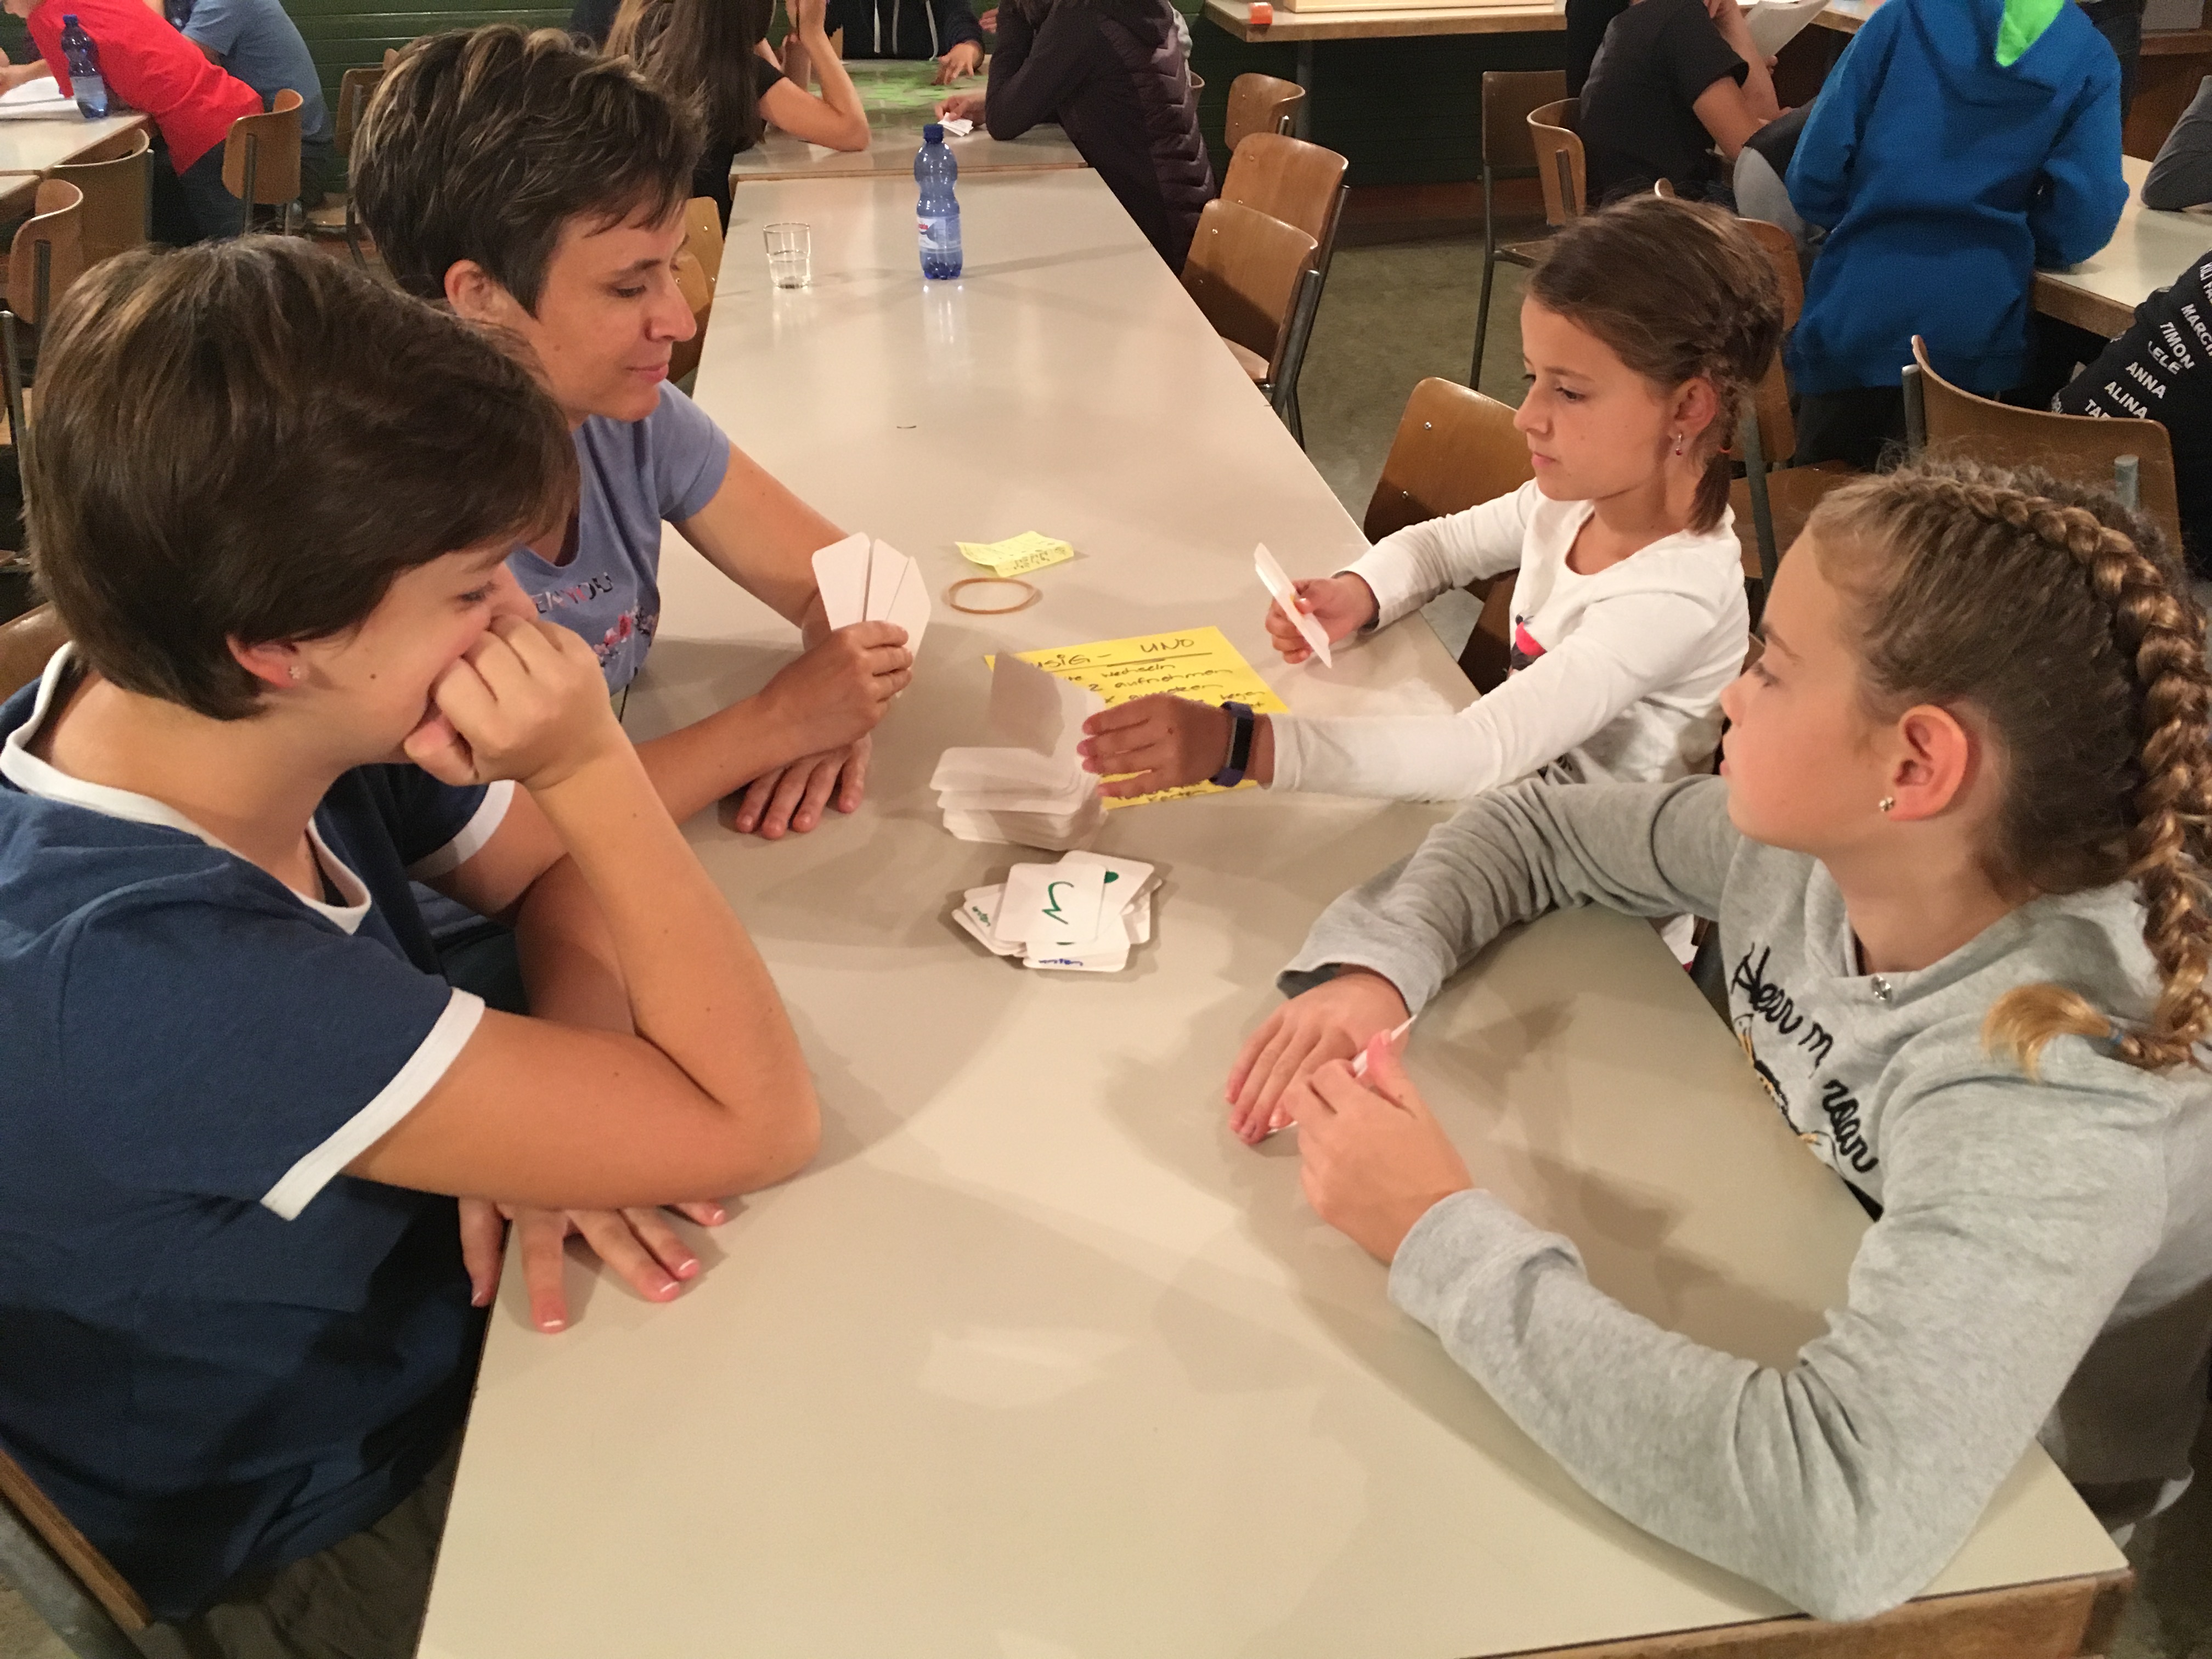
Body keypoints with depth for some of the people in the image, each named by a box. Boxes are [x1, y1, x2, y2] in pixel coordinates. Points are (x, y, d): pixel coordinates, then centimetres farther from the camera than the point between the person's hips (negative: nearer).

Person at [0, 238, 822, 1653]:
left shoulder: (287, 722, -18)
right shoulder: (141, 976, -39)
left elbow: (561, 873, -2)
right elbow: (758, 1122, -33)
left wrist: (559, 1121, -20)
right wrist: (593, 767, -31)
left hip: (431, 1312, 6)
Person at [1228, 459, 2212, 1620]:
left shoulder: (2054, 1100, -36)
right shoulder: (1809, 837, -17)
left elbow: (1841, 1517, -47)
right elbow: (1534, 828, -1)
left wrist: (1441, 1233, -40)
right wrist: (1372, 967, -20)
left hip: (1969, 1559, -5)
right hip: (1751, 1361, 5)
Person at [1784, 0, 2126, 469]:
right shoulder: (2091, 63, 3)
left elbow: (1814, 178, -3)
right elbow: (2079, 226, -6)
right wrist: (2001, 243, 15)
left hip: (1852, 321, 0)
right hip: (1973, 341, 0)